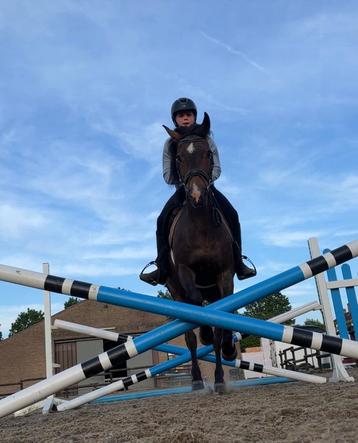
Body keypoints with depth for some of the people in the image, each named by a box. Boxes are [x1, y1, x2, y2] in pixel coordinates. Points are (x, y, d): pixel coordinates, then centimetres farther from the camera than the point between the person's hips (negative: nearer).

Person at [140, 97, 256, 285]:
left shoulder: (206, 139, 1)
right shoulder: (170, 143, 1)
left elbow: (216, 169, -2)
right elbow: (167, 177, -3)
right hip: (182, 189, 0)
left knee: (232, 215, -22)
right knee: (162, 221, -22)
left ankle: (238, 263, -11)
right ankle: (162, 268, -13)